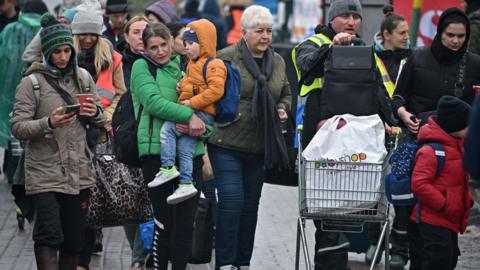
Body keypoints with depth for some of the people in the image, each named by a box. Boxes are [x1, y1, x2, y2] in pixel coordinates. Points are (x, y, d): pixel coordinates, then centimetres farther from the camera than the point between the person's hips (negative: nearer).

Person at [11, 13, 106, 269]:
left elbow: (101, 122, 17)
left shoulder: (83, 78, 10)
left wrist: (96, 113, -6)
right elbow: (18, 127, -9)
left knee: (73, 240, 8)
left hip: (79, 172, 4)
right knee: (49, 237, -11)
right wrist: (49, 123, -25)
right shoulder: (31, 82, -4)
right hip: (45, 175, -4)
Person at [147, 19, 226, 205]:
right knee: (184, 148, 8)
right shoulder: (192, 64, 20)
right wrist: (182, 86, 13)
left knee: (167, 128, -18)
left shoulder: (213, 65, -12)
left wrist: (192, 102, -21)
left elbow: (216, 90, -22)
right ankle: (186, 184, 10)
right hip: (190, 113, 10)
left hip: (203, 113, -10)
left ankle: (168, 168, -16)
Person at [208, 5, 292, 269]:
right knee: (231, 201, -11)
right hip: (227, 144, -6)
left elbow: (286, 94, 25)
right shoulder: (225, 58, -6)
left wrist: (282, 109, 6)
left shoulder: (278, 62, 12)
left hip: (260, 147, 6)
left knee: (251, 204, 11)